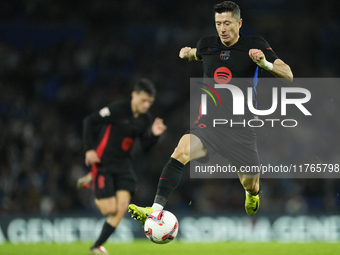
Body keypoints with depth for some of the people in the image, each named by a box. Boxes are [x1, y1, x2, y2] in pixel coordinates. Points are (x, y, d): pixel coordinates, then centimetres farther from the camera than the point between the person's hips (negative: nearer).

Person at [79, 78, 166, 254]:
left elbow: (145, 146, 4)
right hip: (103, 163, -6)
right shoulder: (117, 110, -18)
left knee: (122, 208, -8)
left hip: (123, 165, 6)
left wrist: (154, 135, -16)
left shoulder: (145, 119, 1)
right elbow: (89, 121, -12)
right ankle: (91, 181, 24)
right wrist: (90, 149, -16)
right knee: (109, 209, -7)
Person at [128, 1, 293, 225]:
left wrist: (265, 63, -26)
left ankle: (252, 194, 50)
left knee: (251, 185, 7)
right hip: (209, 123, 1)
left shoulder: (255, 45, -3)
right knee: (182, 150, -30)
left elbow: (288, 76, -8)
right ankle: (156, 210, -40)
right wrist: (187, 53, 10)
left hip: (241, 128, -1)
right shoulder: (207, 45, 7)